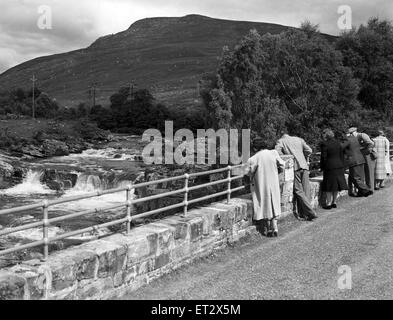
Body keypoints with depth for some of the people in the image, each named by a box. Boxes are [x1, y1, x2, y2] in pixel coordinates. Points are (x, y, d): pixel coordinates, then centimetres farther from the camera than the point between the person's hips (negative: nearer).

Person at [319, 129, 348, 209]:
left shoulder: (324, 144, -12)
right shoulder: (338, 143, 7)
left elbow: (323, 157, -10)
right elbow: (342, 155, 11)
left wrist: (322, 167, 0)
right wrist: (342, 165, 17)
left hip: (329, 167, -6)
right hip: (339, 166, 6)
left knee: (329, 186, 2)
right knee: (336, 184, 13)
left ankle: (329, 203, 5)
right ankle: (334, 202, 19)